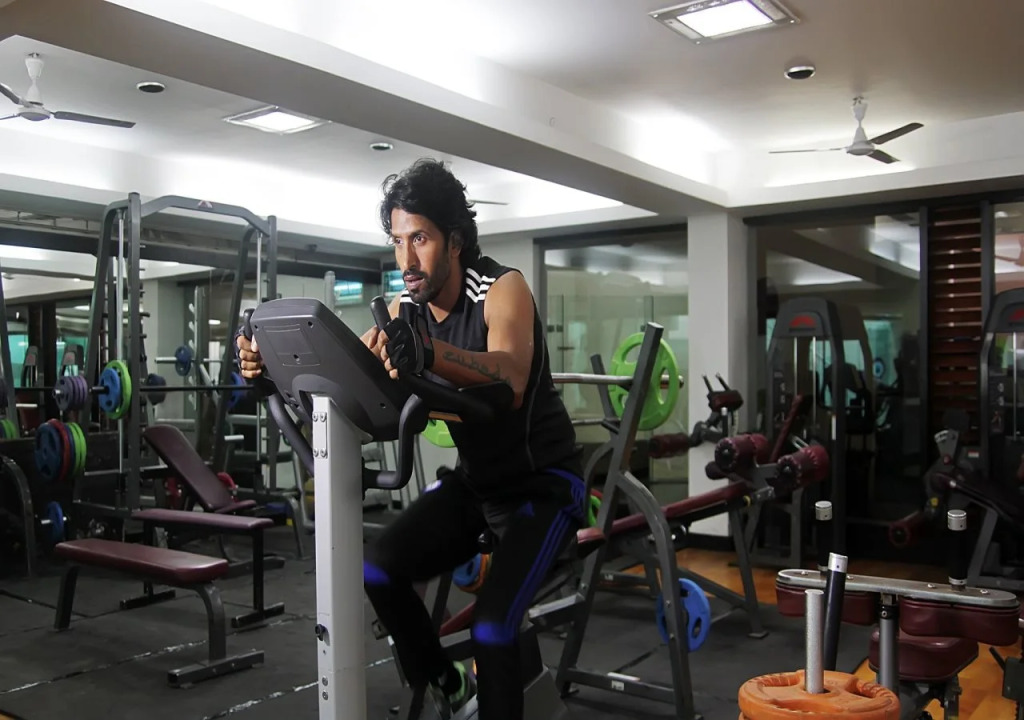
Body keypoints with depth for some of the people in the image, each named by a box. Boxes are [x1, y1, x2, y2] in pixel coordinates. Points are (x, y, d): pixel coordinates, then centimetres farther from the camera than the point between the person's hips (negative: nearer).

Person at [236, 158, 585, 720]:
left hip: (542, 482, -6)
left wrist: (429, 354, -60)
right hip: (474, 478, 6)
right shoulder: (405, 311, -2)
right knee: (380, 568, -9)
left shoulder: (503, 289, -22)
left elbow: (511, 384, -41)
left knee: (492, 624, -21)